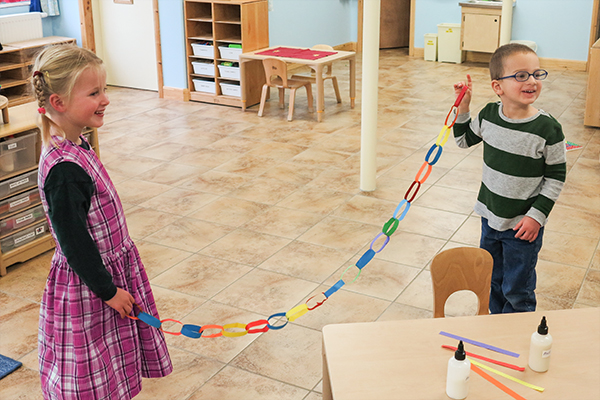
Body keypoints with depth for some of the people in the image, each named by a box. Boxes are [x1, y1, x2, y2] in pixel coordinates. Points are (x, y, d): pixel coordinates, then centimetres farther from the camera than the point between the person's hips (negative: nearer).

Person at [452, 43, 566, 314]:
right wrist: (463, 105, -1)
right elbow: (463, 140, 12)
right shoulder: (488, 115, -7)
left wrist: (537, 215, -15)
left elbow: (556, 176, -11)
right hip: (491, 216, 5)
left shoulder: (548, 128, -19)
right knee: (492, 280, 22)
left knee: (516, 290, 6)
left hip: (523, 225, -5)